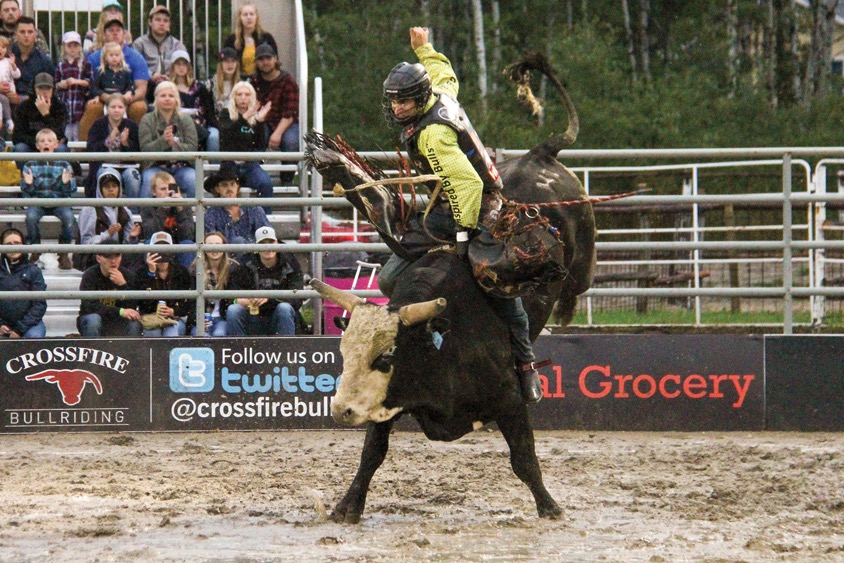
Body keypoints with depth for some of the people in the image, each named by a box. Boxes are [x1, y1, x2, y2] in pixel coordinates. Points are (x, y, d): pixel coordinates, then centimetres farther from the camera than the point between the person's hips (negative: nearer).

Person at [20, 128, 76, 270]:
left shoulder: (64, 165, 3)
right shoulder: (30, 165, 5)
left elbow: (71, 192, 3)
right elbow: (26, 193, 6)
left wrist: (66, 183, -18)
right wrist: (28, 184, -15)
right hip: (37, 201, 0)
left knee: (69, 217, -31)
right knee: (31, 217, -33)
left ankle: (63, 254, -11)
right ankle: (35, 251, -8)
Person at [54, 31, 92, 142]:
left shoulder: (85, 64, 3)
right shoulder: (60, 66, 11)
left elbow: (90, 82, -2)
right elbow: (55, 84, 14)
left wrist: (76, 81, -12)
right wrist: (61, 84, -7)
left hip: (79, 99, -2)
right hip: (64, 99, 3)